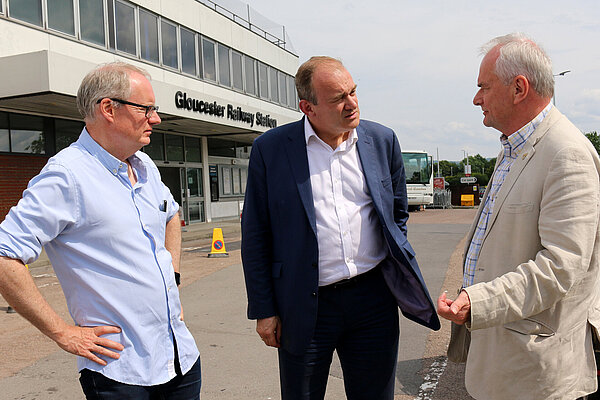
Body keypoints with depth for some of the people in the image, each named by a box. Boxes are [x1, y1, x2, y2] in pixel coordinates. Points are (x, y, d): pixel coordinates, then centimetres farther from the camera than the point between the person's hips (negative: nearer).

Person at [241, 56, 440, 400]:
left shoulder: (382, 140, 2)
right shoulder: (270, 149, -6)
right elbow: (256, 236, -2)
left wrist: (399, 272, 10)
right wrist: (264, 310, -3)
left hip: (374, 298, 3)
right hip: (305, 306, -2)